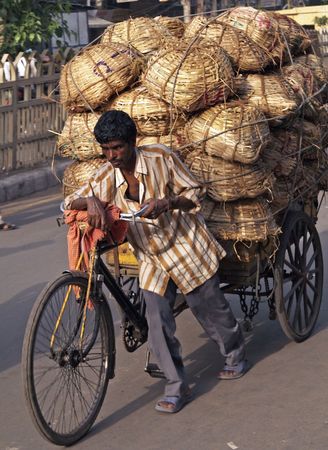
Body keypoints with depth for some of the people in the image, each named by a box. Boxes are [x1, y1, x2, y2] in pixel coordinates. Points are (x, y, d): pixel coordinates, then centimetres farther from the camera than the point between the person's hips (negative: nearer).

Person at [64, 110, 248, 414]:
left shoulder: (160, 158, -16)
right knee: (157, 320, -8)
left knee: (209, 308, 10)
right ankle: (176, 388, 4)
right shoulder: (107, 177, -8)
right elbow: (70, 203, -11)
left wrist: (168, 202, -29)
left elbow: (195, 192, -8)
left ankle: (235, 355, 38)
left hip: (187, 246, -3)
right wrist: (89, 201, -34)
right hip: (151, 257, 3)